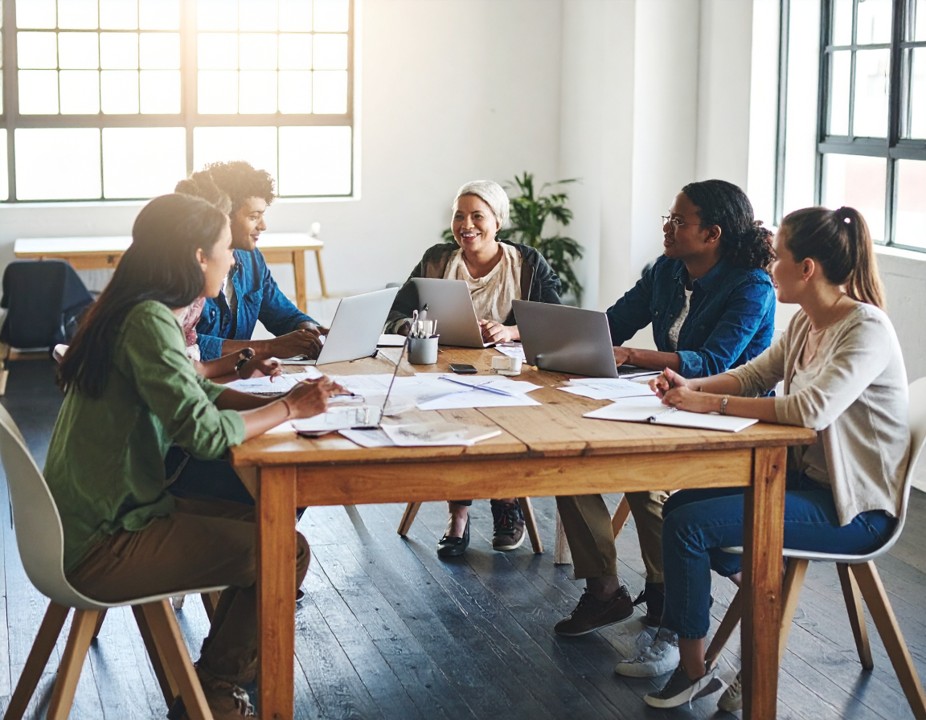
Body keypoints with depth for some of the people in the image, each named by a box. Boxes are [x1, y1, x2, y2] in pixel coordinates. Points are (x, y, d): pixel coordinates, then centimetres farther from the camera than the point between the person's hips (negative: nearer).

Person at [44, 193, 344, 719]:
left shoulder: (132, 311, 9)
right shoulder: (148, 322, -22)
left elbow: (195, 393, 17)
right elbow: (205, 431, -28)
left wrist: (283, 399, 3)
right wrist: (289, 410, -12)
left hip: (96, 519, 10)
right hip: (102, 547, -10)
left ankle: (232, 663, 29)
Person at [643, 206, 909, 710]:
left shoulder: (867, 330, -21)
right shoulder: (806, 323, 6)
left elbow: (812, 409, -33)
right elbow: (754, 375, 15)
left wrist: (712, 403, -29)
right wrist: (691, 387, -4)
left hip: (853, 508, -9)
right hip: (806, 478, 9)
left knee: (689, 526, -16)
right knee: (679, 503, 4)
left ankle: (693, 670, -1)